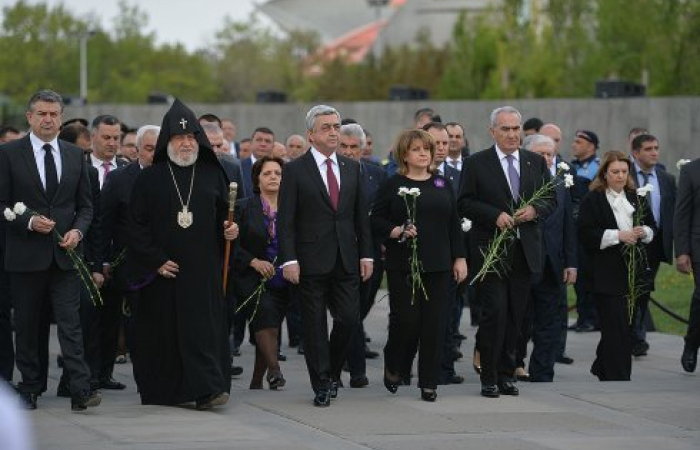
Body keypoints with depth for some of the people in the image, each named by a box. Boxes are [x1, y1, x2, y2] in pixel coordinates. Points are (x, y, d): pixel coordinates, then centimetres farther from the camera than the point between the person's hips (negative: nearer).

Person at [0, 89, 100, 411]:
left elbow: (85, 205, 14)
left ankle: (81, 391, -12)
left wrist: (77, 231, -5)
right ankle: (30, 389, 16)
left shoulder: (75, 155, 10)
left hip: (64, 253, 1)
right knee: (27, 327, 7)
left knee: (70, 324, -6)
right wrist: (29, 221, -16)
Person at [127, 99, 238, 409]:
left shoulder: (213, 175, 8)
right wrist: (156, 261, -8)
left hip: (204, 269, 1)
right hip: (163, 270, -1)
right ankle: (162, 392, 9)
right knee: (164, 331, 1)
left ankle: (207, 389, -8)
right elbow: (137, 225, -1)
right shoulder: (149, 179, 1)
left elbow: (225, 215, 15)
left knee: (203, 326, -6)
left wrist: (230, 229, -8)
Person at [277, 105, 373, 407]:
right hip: (311, 262, -4)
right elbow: (286, 220, -6)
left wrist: (366, 255, 8)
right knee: (315, 325, 1)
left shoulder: (351, 168, 12)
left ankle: (331, 372, 21)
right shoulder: (295, 170, -2)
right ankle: (322, 385, 8)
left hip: (346, 260, 4)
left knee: (349, 319, -2)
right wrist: (289, 259, -14)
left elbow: (361, 216, 14)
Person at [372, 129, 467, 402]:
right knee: (405, 320, -6)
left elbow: (454, 224, 13)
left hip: (438, 266, 3)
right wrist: (397, 231, -17)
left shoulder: (442, 184, 12)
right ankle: (393, 367, 20)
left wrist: (460, 258, 7)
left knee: (434, 324, -1)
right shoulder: (393, 185, 1)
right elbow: (377, 221, 1)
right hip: (403, 264, -3)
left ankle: (429, 383, 5)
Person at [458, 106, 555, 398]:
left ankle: (506, 374, 16)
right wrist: (495, 215, -17)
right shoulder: (476, 164, 0)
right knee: (495, 313, -9)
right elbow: (465, 204, -3)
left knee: (515, 316, 6)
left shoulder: (536, 162, 11)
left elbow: (551, 200, 13)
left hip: (525, 251, 4)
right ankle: (489, 378, -2)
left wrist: (535, 210, -8)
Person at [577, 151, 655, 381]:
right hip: (605, 273, -6)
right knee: (617, 329, -9)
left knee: (617, 326, 12)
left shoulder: (635, 198, 13)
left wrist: (643, 232, -5)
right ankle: (618, 379, -8)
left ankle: (602, 367, 31)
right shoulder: (592, 200, -4)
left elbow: (652, 226, 19)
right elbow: (584, 233, -12)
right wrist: (618, 235, -18)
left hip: (632, 272, 6)